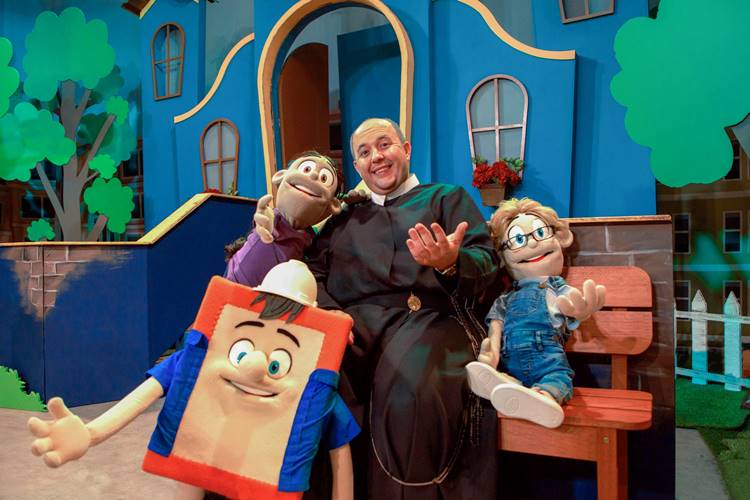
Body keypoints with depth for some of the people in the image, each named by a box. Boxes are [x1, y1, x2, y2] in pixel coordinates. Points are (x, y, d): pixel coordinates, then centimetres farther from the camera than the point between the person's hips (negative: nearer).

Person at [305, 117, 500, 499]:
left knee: (409, 391, -36)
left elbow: (485, 262, 7)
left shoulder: (448, 198, 21)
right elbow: (313, 275, 13)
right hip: (357, 320, 3)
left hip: (429, 318, -2)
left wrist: (451, 263, -18)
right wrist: (330, 316, -9)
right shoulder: (342, 221, 29)